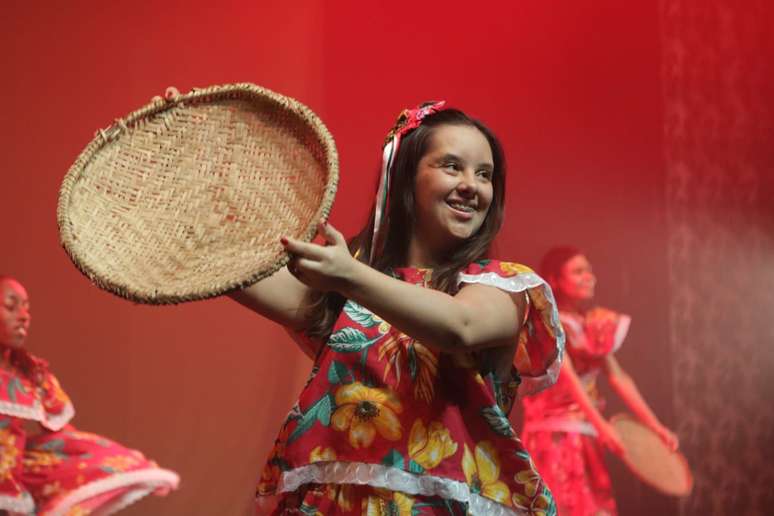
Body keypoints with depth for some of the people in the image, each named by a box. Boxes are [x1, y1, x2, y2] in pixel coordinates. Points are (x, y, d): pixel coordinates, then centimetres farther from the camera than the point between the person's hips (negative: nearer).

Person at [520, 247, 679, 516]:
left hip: (586, 435, 7)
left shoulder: (595, 324, 11)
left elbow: (618, 376, 9)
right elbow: (566, 376, -22)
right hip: (552, 433, -7)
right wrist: (602, 425, -33)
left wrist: (655, 426, 3)